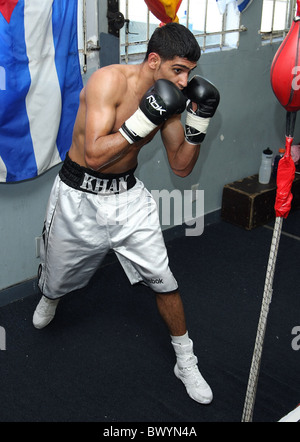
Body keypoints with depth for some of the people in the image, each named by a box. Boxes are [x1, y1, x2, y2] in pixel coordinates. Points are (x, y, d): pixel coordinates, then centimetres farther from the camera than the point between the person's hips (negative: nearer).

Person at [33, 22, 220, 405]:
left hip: (128, 195, 4)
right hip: (79, 197, -3)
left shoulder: (168, 99, -5)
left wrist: (198, 122, -14)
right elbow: (94, 155, -30)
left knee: (162, 280, 1)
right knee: (58, 279, 17)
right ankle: (50, 297, 58)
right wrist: (142, 120, -34)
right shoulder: (110, 80, -23)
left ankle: (186, 363, 20)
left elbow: (181, 167, 0)